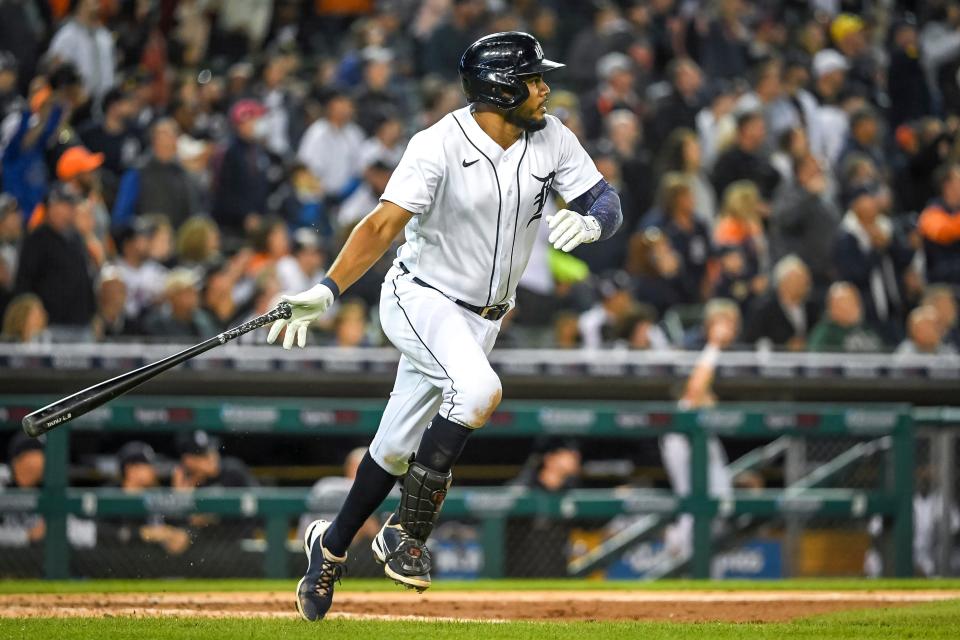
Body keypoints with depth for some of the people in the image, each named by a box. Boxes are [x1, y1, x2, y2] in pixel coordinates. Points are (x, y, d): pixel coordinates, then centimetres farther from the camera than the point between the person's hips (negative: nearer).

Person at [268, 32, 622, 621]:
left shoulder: (551, 139, -6)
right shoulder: (441, 147, -22)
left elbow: (607, 203, -5)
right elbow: (384, 224, -27)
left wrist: (588, 223, -30)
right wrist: (329, 291, -39)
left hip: (481, 318, 5)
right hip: (420, 300, -5)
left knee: (398, 448, 10)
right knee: (478, 390, -31)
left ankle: (333, 545, 33)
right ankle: (408, 536, -17)